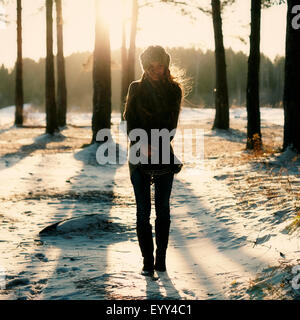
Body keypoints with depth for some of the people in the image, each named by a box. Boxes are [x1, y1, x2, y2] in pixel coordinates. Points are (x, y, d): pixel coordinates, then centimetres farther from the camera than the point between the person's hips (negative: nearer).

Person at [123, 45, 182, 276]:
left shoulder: (174, 90, 6)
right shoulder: (136, 89, 7)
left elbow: (172, 125, -1)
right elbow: (130, 121, 1)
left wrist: (157, 147, -16)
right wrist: (143, 145, -15)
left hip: (164, 156, 0)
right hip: (140, 157, 0)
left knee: (163, 209, 3)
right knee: (143, 211, -2)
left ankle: (161, 259, 13)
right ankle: (147, 261, 4)